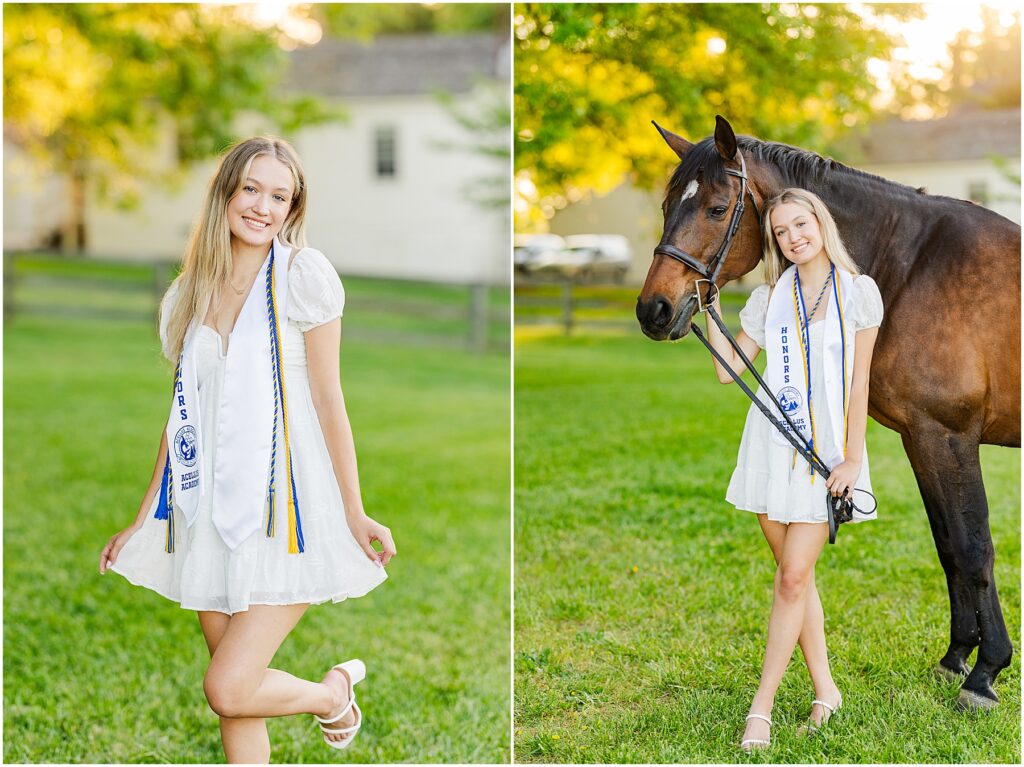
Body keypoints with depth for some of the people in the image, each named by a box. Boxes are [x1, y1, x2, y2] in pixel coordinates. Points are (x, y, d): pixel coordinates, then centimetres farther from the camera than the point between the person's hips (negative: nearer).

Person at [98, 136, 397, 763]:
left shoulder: (303, 275, -5)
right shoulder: (190, 294, 11)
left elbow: (328, 399, -5)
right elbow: (183, 416, 15)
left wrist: (355, 514, -7)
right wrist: (140, 523, 16)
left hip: (284, 506, -5)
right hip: (211, 511, 5)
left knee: (230, 688, -11)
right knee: (234, 695, 7)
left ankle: (333, 692, 19)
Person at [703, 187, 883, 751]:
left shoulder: (858, 291, 0)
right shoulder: (769, 298, 7)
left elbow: (859, 382, -1)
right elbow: (727, 369, 5)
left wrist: (852, 457, -6)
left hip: (827, 446, -3)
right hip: (772, 444, 4)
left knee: (794, 577, -6)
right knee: (793, 573, 9)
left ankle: (761, 706, -1)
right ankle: (825, 689, 22)